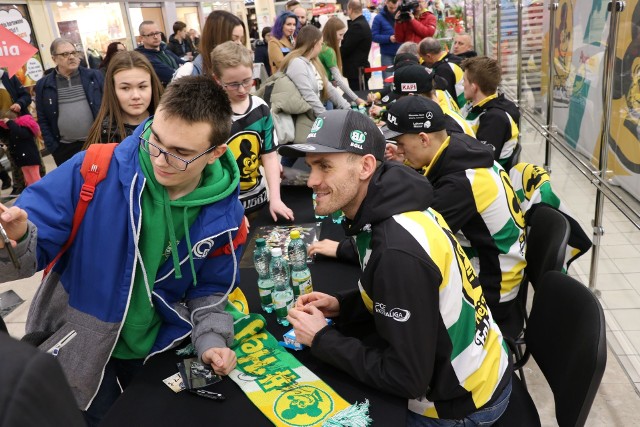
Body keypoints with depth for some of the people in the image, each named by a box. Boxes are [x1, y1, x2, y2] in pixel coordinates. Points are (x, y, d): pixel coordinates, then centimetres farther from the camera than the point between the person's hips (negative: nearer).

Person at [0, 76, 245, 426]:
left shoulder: (224, 216, -15)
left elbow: (209, 289, 0)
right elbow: (32, 251, -18)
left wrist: (211, 340, -15)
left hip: (154, 350, 3)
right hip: (73, 346, -3)